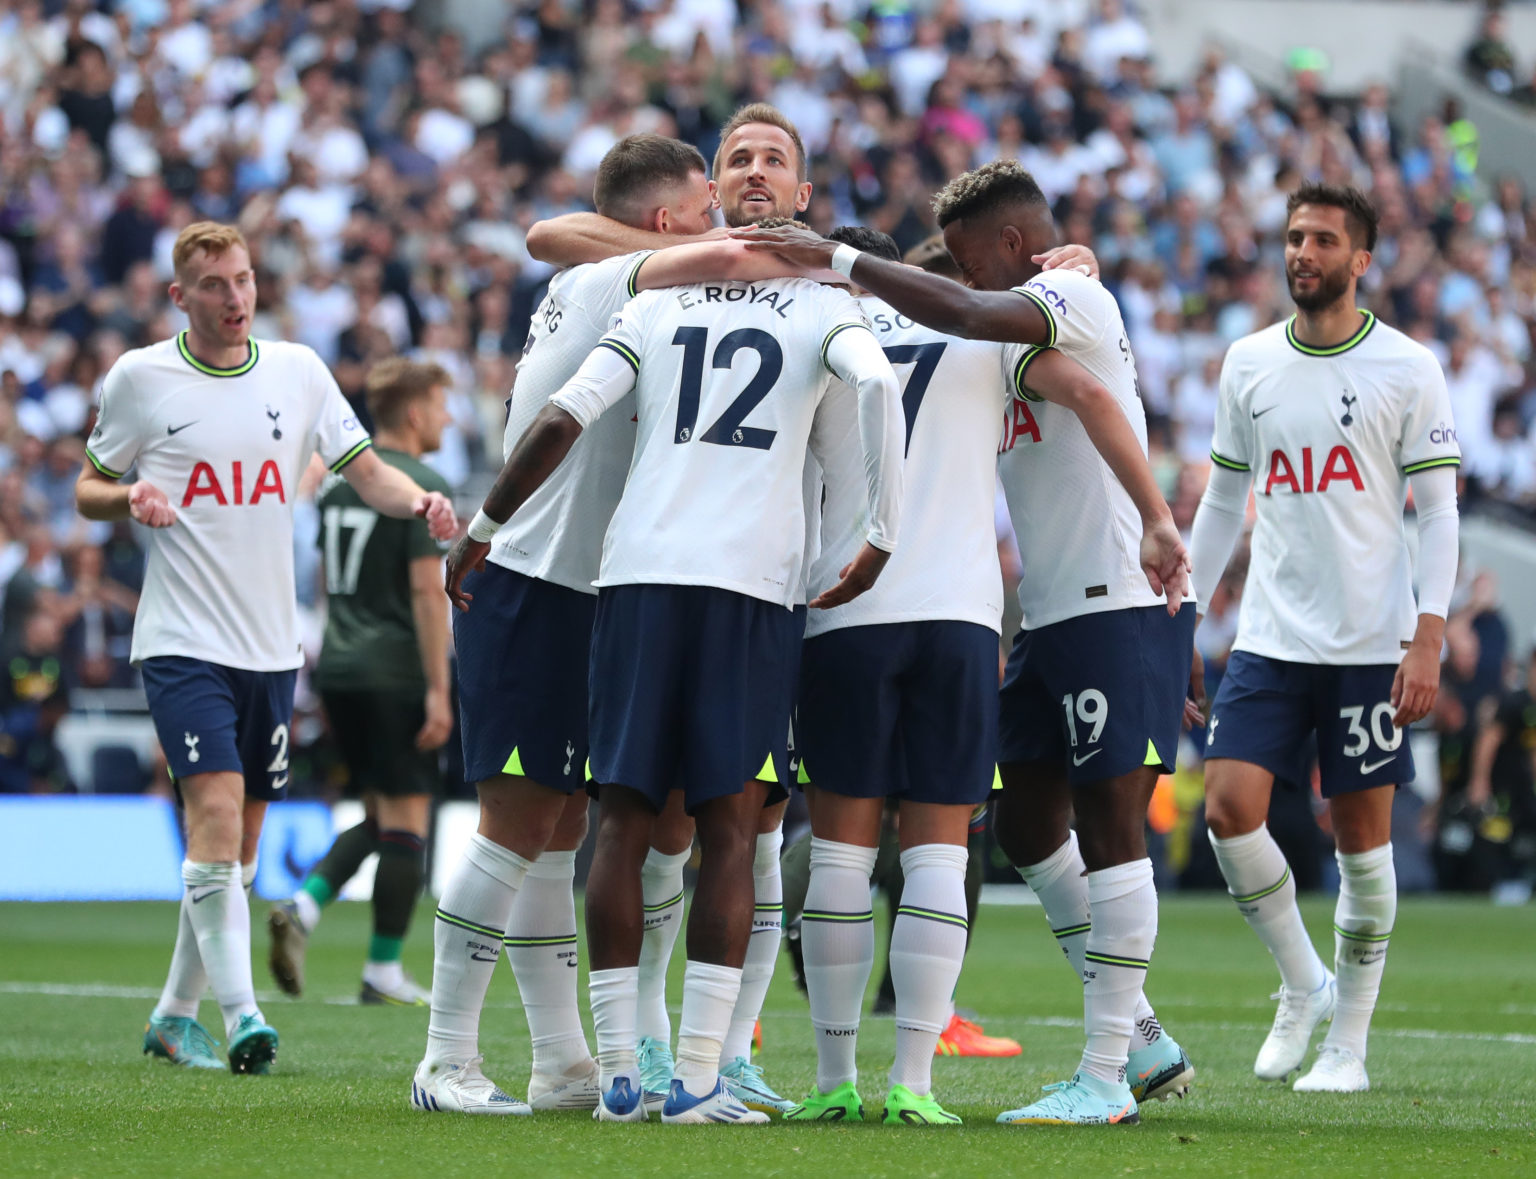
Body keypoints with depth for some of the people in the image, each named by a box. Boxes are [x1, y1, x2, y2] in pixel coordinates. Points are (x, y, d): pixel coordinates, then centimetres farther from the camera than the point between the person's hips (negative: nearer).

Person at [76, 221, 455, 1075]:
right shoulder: (141, 377, -1)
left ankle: (175, 1015, 20)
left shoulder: (297, 370, 7)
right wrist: (131, 499, -13)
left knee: (242, 838, 7)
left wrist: (420, 501, -14)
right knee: (216, 811, -19)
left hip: (271, 644, 4)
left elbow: (365, 467, 7)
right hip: (183, 642, -4)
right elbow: (90, 488, 9)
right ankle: (239, 1013, -23)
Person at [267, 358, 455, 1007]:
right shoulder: (422, 485, -11)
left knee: (378, 817, 16)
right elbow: (426, 590, -16)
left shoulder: (340, 481, 13)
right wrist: (438, 689, -16)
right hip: (396, 674, -8)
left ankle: (303, 905, -5)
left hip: (340, 668, 8)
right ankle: (383, 971, 0)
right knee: (406, 819, 0)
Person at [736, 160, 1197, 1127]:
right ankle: (1143, 1042, 18)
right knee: (1027, 822, 11)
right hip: (1053, 612, 10)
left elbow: (965, 314, -28)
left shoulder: (1075, 296, -10)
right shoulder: (1027, 335, 19)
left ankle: (1107, 1074, -6)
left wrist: (838, 259, -23)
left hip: (1118, 604, -10)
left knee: (1110, 826, -8)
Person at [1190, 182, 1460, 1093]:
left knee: (1363, 836, 1)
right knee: (1230, 809, -11)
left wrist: (1429, 638, -12)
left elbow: (1438, 511, -3)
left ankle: (1350, 1042, 12)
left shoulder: (1407, 369, -3)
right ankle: (1302, 984, 10)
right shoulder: (1250, 362, 8)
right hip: (1270, 640, 3)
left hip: (1371, 643, -3)